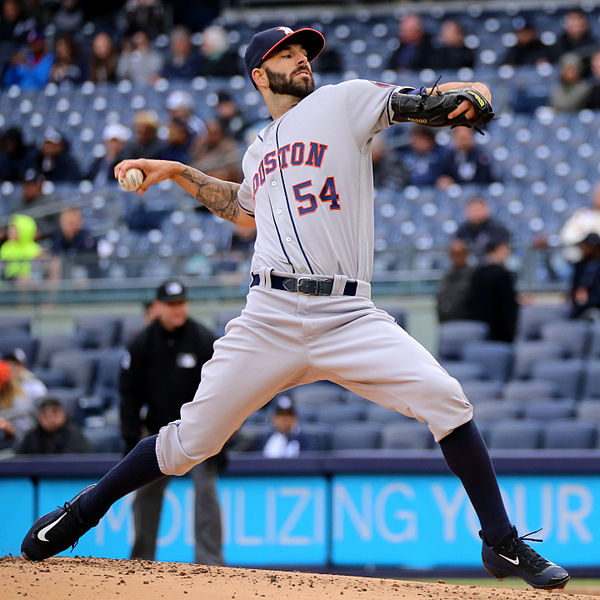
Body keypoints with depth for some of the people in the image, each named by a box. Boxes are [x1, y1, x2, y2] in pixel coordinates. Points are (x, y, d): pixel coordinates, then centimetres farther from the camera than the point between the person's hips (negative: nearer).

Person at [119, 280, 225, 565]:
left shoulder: (205, 341, -7)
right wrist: (131, 441, -2)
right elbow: (129, 394, 4)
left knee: (205, 490, -13)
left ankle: (210, 561, -11)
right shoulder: (142, 344, -2)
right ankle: (141, 560, 14)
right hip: (159, 432, 3)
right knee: (146, 493, 3)